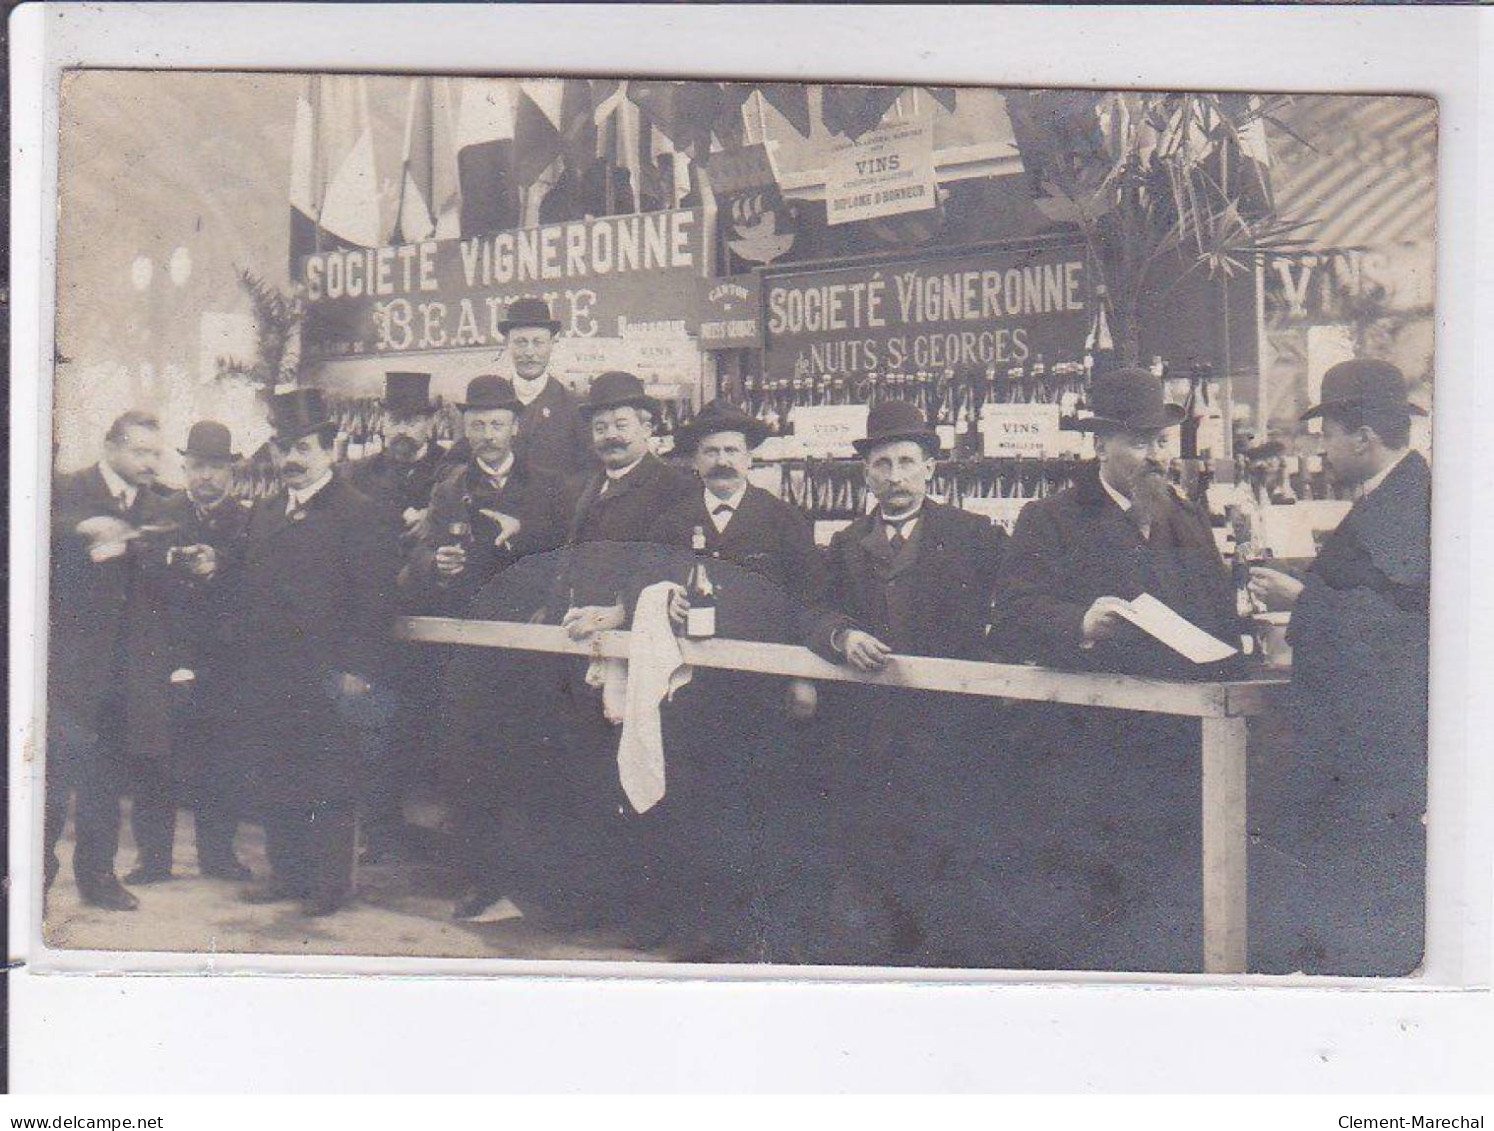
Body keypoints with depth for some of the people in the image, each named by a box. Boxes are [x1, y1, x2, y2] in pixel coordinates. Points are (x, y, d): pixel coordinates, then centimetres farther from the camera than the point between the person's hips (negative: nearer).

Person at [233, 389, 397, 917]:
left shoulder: (359, 515, -6)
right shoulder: (264, 513, 16)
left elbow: (374, 601, -11)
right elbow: (250, 591, 19)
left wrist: (357, 669, -17)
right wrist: (244, 657, 10)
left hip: (327, 677, -7)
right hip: (265, 676, 7)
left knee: (329, 784, 0)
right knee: (272, 779, 12)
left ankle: (331, 882, 9)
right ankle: (287, 873, 23)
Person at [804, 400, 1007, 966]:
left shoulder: (974, 537, 7)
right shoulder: (847, 545, 17)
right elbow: (818, 615, 7)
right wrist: (841, 636, -14)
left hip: (944, 728, -3)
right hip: (865, 736, 3)